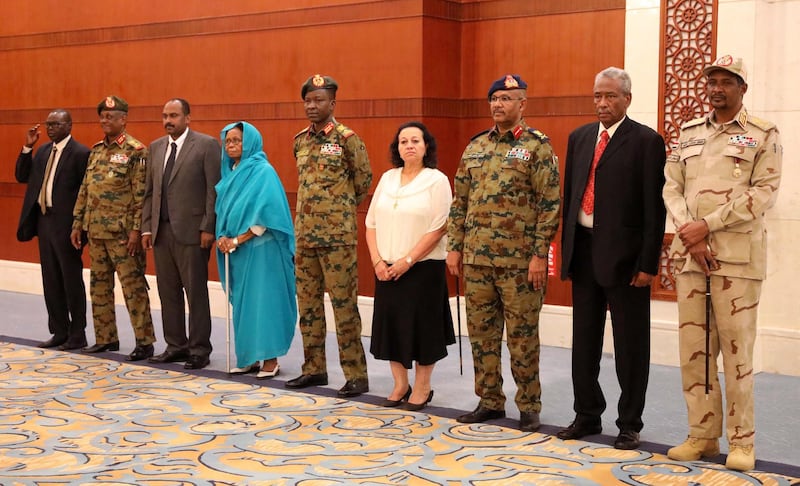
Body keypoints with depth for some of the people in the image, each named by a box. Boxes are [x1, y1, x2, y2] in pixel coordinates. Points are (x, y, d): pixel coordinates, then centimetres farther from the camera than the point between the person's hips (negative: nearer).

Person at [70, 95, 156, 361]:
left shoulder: (135, 151, -9)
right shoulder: (96, 150, 13)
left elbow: (141, 194, -13)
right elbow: (84, 190, 16)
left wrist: (137, 230, -18)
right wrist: (77, 224, 13)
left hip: (122, 232, -7)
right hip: (96, 230, 8)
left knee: (133, 285, -4)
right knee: (100, 286, 12)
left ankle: (144, 342, 2)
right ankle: (106, 338, 23)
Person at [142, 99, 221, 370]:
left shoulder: (206, 145, -4)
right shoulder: (156, 147, 15)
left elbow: (214, 190, -8)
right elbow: (150, 191, 16)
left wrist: (208, 228, -13)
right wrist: (146, 227, 9)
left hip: (191, 231, -6)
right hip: (161, 231, 6)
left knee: (196, 292, -1)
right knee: (168, 292, 10)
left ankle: (199, 349, 8)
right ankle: (176, 346, 20)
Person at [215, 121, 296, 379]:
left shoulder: (263, 172, -8)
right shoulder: (230, 174, 14)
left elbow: (267, 215, -16)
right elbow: (223, 212, 16)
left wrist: (238, 239, -16)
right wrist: (222, 236, -3)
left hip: (259, 249, -7)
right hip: (234, 250, 7)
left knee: (263, 301, -5)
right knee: (242, 303, 9)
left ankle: (270, 359, 0)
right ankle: (248, 357, 16)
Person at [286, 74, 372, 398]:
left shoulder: (346, 138, -7)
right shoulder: (300, 141, 11)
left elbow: (363, 180, 1)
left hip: (337, 235, -6)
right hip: (305, 234, 7)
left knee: (344, 305, -4)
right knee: (308, 304, 11)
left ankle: (356, 376, 2)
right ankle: (314, 369, 22)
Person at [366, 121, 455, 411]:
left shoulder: (437, 180, -5)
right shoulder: (387, 178, 9)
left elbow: (438, 229, -12)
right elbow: (371, 222, 9)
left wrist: (408, 261, -15)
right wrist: (377, 261, -4)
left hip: (423, 267, -5)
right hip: (387, 269, 5)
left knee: (421, 326, 1)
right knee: (391, 323, 8)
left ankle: (422, 388, 15)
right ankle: (400, 386, 21)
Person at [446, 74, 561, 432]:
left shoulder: (537, 146, -5)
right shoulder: (475, 147, 11)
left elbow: (549, 203, -9)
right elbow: (460, 201, 14)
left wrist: (540, 254, -14)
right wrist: (454, 246, 8)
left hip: (519, 259, -5)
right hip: (477, 256, 5)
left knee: (522, 335, 1)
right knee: (481, 332, 10)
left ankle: (529, 406, 14)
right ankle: (490, 401, 22)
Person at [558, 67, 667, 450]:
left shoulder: (646, 141, -6)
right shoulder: (579, 138, 12)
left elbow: (654, 207, -10)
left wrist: (648, 263, -14)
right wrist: (567, 249, 9)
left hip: (624, 254, -6)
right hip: (583, 249, 6)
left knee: (630, 344, 5)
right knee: (584, 340, 13)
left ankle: (629, 424, 16)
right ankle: (587, 416, 26)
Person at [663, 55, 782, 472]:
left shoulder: (763, 135, 2)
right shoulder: (688, 133, 15)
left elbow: (764, 191, -8)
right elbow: (672, 187, 8)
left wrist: (708, 225, -14)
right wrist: (690, 235, -8)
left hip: (737, 254, -4)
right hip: (689, 253, 4)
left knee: (736, 349, -3)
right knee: (692, 348, 6)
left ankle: (741, 441, 8)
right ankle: (703, 434, 16)